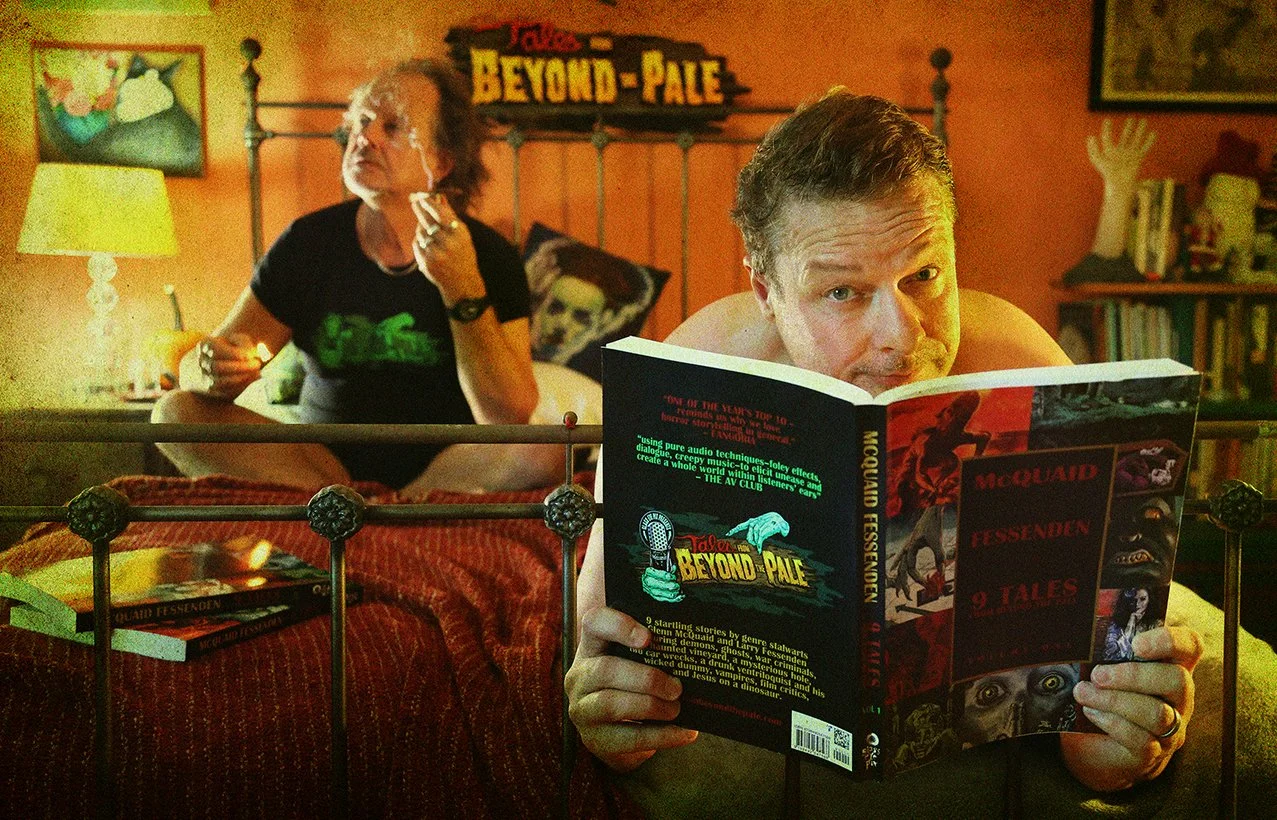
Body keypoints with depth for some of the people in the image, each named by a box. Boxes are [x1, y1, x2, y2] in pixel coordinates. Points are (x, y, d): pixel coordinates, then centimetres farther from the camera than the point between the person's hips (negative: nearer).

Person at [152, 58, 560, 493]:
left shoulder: (489, 255, -6)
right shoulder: (308, 242, 0)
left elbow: (511, 420, -17)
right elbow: (193, 371, -1)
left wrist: (463, 289, -27)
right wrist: (210, 368, -27)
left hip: (446, 468, -2)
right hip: (326, 463, 2)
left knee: (545, 446, -32)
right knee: (175, 413, -17)